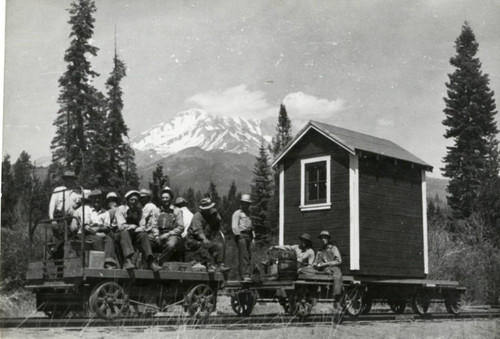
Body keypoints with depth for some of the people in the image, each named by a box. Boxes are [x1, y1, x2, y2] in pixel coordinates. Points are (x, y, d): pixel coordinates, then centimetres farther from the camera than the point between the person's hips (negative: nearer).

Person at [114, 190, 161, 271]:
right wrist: (134, 227, -11)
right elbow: (121, 226, -14)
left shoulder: (139, 211, 12)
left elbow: (143, 227, 5)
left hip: (134, 234, 3)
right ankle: (128, 260, -51)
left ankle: (150, 262, -39)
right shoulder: (121, 209, -1)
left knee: (143, 234, -26)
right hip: (120, 234, -3)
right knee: (124, 232, -35)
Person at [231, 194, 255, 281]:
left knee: (248, 256, 4)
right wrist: (237, 234, -16)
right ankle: (245, 275, -20)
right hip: (241, 235, -8)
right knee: (243, 256, -14)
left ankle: (241, 275, 10)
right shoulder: (237, 213, 3)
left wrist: (253, 237, 20)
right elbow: (234, 225, -6)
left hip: (248, 236, 8)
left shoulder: (248, 214, 28)